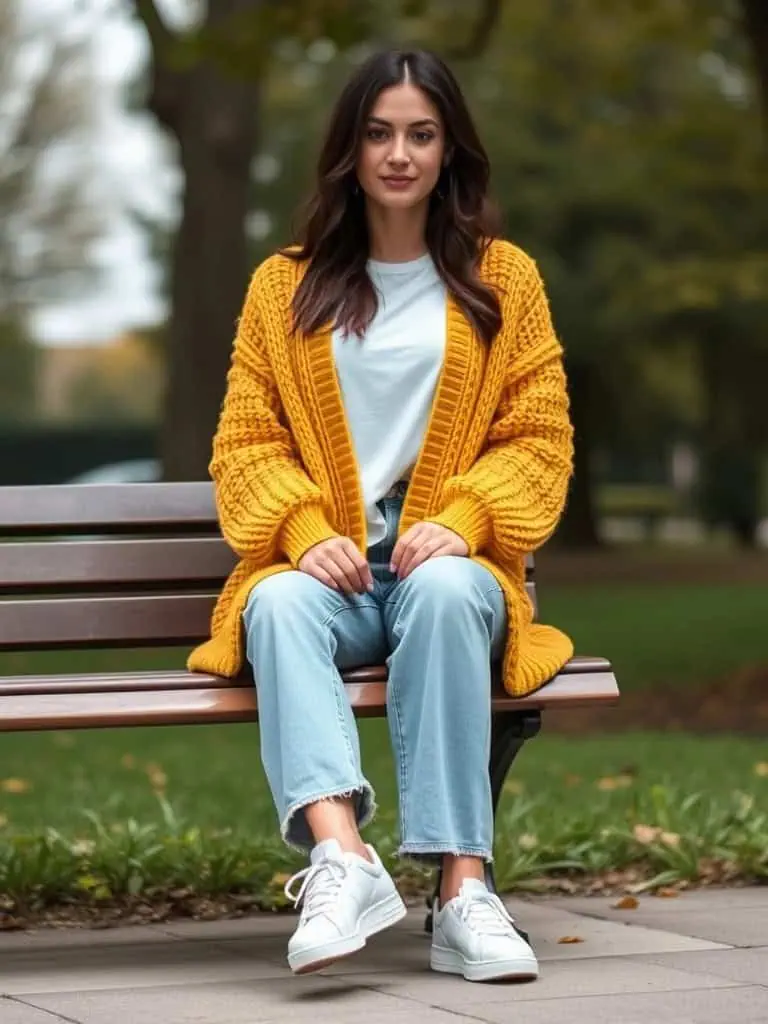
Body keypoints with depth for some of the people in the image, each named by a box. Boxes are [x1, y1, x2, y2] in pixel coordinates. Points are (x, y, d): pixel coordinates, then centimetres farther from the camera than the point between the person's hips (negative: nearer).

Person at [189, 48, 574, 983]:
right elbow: (246, 443, 8)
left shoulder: (504, 279, 14)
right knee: (277, 605, -36)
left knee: (449, 593, -38)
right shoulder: (284, 286, 15)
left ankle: (461, 889, -46)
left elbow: (538, 440, 8)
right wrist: (305, 532, -12)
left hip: (446, 563, -1)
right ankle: (342, 856, -57)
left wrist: (461, 522, -12)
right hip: (323, 567, 1)